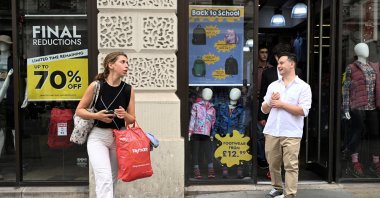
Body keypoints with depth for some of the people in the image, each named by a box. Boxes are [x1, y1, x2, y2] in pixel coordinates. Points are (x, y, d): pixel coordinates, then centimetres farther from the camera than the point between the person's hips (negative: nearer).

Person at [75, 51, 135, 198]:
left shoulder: (128, 90, -3)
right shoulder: (96, 86, -11)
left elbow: (132, 120, 3)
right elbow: (79, 110, -2)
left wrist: (124, 115, -19)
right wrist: (97, 115, -19)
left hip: (119, 137, 4)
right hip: (98, 137, -4)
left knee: (113, 179, 15)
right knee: (104, 178, -16)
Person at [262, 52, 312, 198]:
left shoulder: (303, 87, 0)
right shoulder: (273, 85, 14)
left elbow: (304, 110, -11)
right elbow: (264, 109, 15)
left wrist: (282, 104, -10)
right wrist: (270, 102, -6)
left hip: (291, 134, -4)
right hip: (271, 132, 5)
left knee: (291, 166, -3)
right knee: (273, 164, 13)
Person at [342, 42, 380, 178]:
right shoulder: (351, 68, 0)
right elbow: (346, 88, -3)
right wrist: (346, 107, -8)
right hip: (358, 106, -6)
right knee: (357, 132, 0)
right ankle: (354, 163, 9)